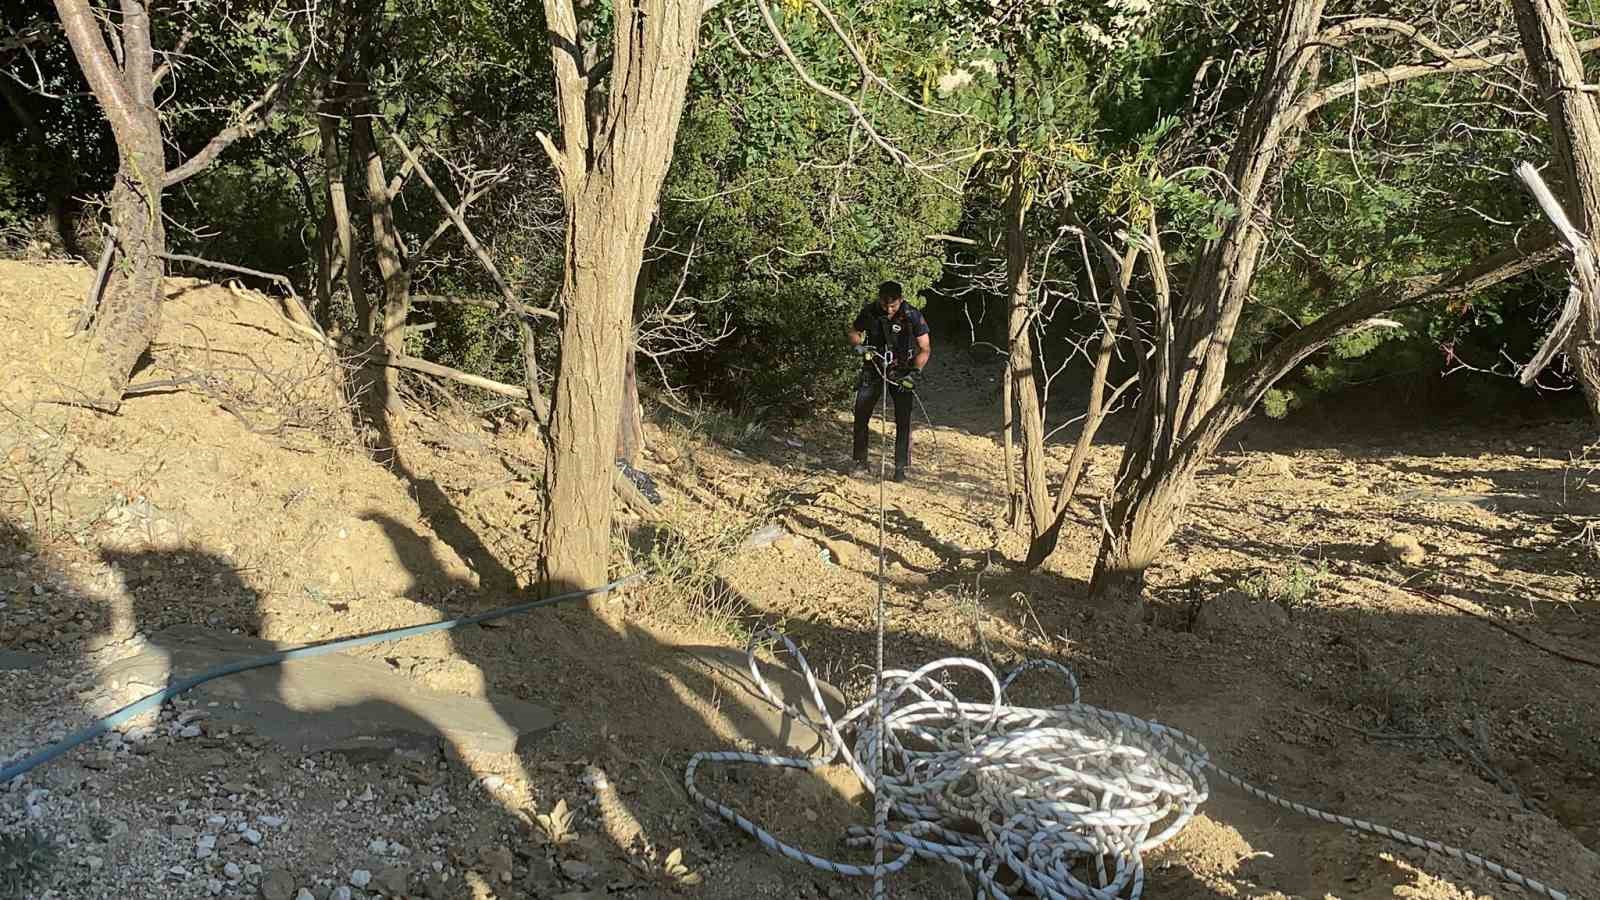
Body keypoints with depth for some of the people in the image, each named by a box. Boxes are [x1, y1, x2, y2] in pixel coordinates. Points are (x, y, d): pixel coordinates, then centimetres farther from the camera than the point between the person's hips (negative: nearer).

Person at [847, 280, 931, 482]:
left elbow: (925, 349, -9)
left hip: (902, 374, -2)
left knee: (903, 421, -7)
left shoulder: (913, 316, -15)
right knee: (860, 414, -3)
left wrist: (916, 371, -22)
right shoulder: (869, 312, -10)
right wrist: (858, 346, -14)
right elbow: (853, 331, 7)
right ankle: (859, 461, 11)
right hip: (873, 369, 2)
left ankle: (901, 467, 1)